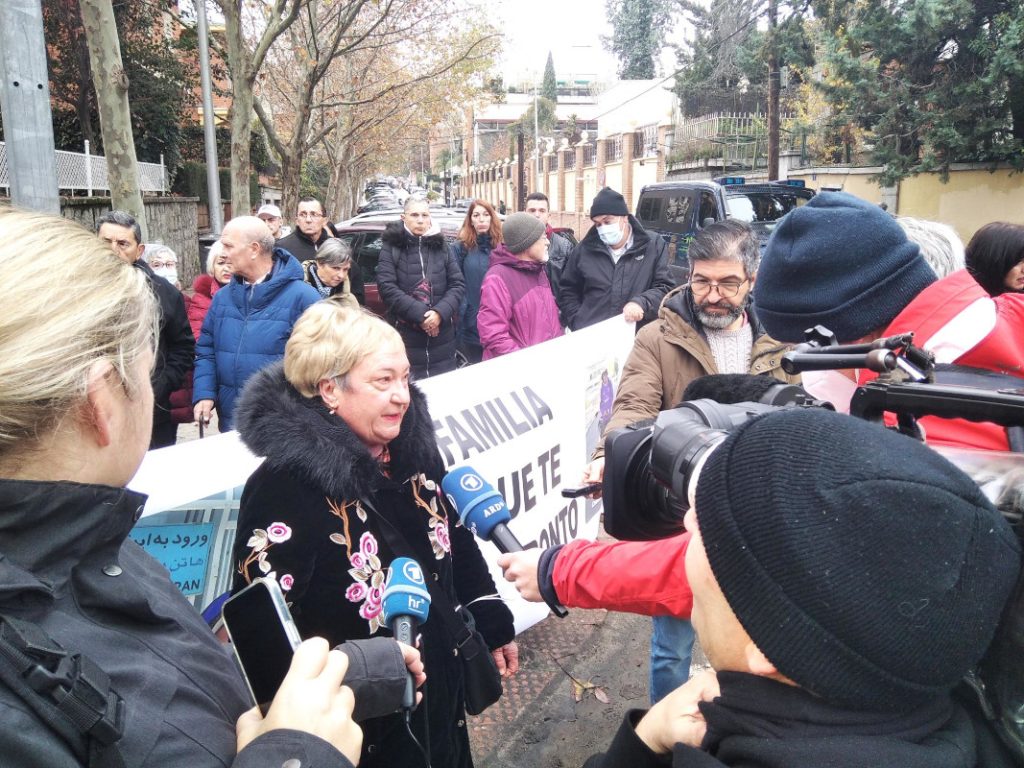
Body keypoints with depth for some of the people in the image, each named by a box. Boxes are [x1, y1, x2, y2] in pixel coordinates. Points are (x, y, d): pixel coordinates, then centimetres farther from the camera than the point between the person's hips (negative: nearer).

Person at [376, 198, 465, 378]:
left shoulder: (441, 246, 10)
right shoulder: (391, 247, 1)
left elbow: (458, 284, 4)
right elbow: (386, 287, -10)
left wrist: (440, 312, -14)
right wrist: (420, 314, -18)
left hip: (442, 338, 3)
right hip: (405, 337, -3)